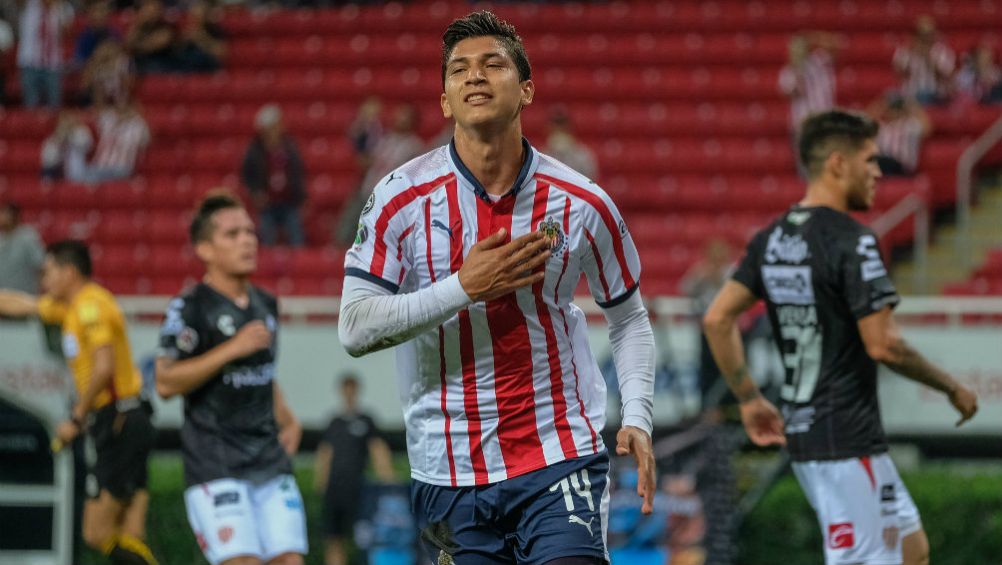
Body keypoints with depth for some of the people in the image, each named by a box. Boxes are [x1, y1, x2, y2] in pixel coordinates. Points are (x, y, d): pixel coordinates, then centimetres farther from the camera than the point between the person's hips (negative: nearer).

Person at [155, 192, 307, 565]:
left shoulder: (266, 305, 16)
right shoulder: (190, 307, -7)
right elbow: (165, 382, -17)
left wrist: (288, 421, 17)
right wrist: (232, 349, -20)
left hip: (271, 461, 7)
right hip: (216, 468, -7)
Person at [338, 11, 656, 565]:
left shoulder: (582, 203, 0)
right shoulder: (401, 197, -4)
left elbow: (629, 318, 13)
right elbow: (354, 328, -9)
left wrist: (636, 419, -1)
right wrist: (463, 288, -18)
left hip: (561, 458, 0)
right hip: (448, 472, 0)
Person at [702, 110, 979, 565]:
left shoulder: (772, 238, 9)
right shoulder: (853, 241, -16)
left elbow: (717, 319, 9)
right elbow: (883, 345, -19)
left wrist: (749, 399, 14)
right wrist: (952, 388, -6)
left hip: (802, 433, 9)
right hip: (847, 440, -9)